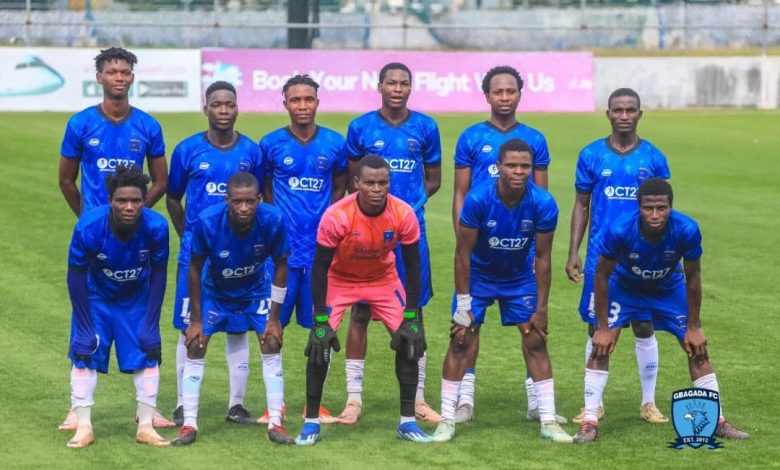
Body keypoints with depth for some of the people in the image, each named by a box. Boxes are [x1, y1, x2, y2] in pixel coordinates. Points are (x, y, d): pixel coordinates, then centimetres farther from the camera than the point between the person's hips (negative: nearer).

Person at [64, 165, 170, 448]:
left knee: (148, 355, -1)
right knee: (84, 355, -6)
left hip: (137, 299, 1)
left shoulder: (156, 227, -30)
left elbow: (158, 274, -14)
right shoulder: (88, 227, -34)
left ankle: (146, 427, 11)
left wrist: (151, 324, -13)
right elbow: (76, 276, -20)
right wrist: (84, 328, -18)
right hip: (96, 297, -1)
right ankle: (83, 428, 4)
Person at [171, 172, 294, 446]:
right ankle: (189, 425, 0)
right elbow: (195, 269, -17)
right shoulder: (207, 222, -34)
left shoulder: (272, 221, -31)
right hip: (214, 290, 0)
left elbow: (280, 266, -14)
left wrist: (274, 318, -12)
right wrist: (196, 319, -14)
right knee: (195, 346, -8)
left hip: (256, 291, 1)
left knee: (272, 345, -8)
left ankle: (275, 424, 1)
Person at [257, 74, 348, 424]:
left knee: (320, 326, 5)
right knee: (273, 326, 0)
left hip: (321, 249, 1)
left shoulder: (334, 144, 3)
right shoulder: (271, 144, 0)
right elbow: (265, 191, 10)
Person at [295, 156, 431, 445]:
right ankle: (311, 423, 1)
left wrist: (411, 318, -14)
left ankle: (407, 422, 5)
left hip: (384, 280, 2)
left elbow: (412, 266, -12)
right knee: (320, 345, -14)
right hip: (340, 280, -2)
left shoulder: (403, 215, -25)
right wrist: (320, 321, -23)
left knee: (409, 341, -8)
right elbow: (320, 267, -21)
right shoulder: (336, 216, -31)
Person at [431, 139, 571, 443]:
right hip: (478, 275, -2)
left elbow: (542, 257, -12)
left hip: (520, 278, 2)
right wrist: (463, 304, -17)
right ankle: (447, 420, 3)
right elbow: (463, 253, -19)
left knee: (536, 343, -2)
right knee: (461, 342, -5)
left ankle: (548, 421, 5)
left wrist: (541, 308, -10)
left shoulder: (543, 205, -23)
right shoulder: (478, 200, -28)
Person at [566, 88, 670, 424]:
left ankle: (649, 403, 14)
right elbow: (581, 206, 7)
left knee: (644, 327, 3)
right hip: (600, 256, 0)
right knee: (596, 327, 3)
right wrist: (573, 253, 1)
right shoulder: (591, 156, 2)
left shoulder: (654, 158, 2)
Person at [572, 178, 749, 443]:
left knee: (697, 348, -2)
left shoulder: (687, 230, -33)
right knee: (601, 347, -16)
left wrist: (694, 327, -10)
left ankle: (718, 421, 10)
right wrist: (602, 328, -18)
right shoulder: (619, 230, -36)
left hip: (669, 289, 1)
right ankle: (589, 422, -9)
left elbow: (692, 278, -16)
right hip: (624, 287, -1)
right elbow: (602, 275, -20)